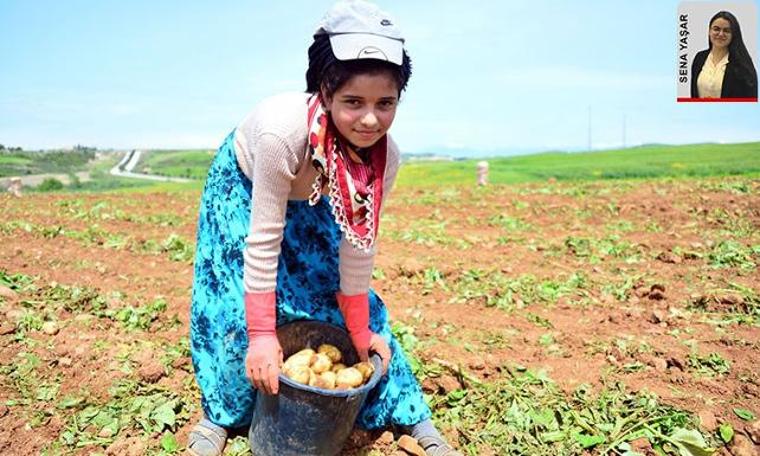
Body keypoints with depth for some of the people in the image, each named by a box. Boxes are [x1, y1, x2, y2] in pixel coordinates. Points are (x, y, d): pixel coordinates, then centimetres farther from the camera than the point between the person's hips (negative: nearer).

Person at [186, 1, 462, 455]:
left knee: (345, 299, 1)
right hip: (244, 185, -2)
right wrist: (262, 336, -30)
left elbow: (359, 247, -18)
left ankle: (414, 419, 15)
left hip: (308, 200, 3)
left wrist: (361, 333, -11)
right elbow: (263, 239, -36)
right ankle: (220, 414, 21)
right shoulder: (283, 129, -44)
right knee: (234, 304, -7)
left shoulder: (385, 157, -30)